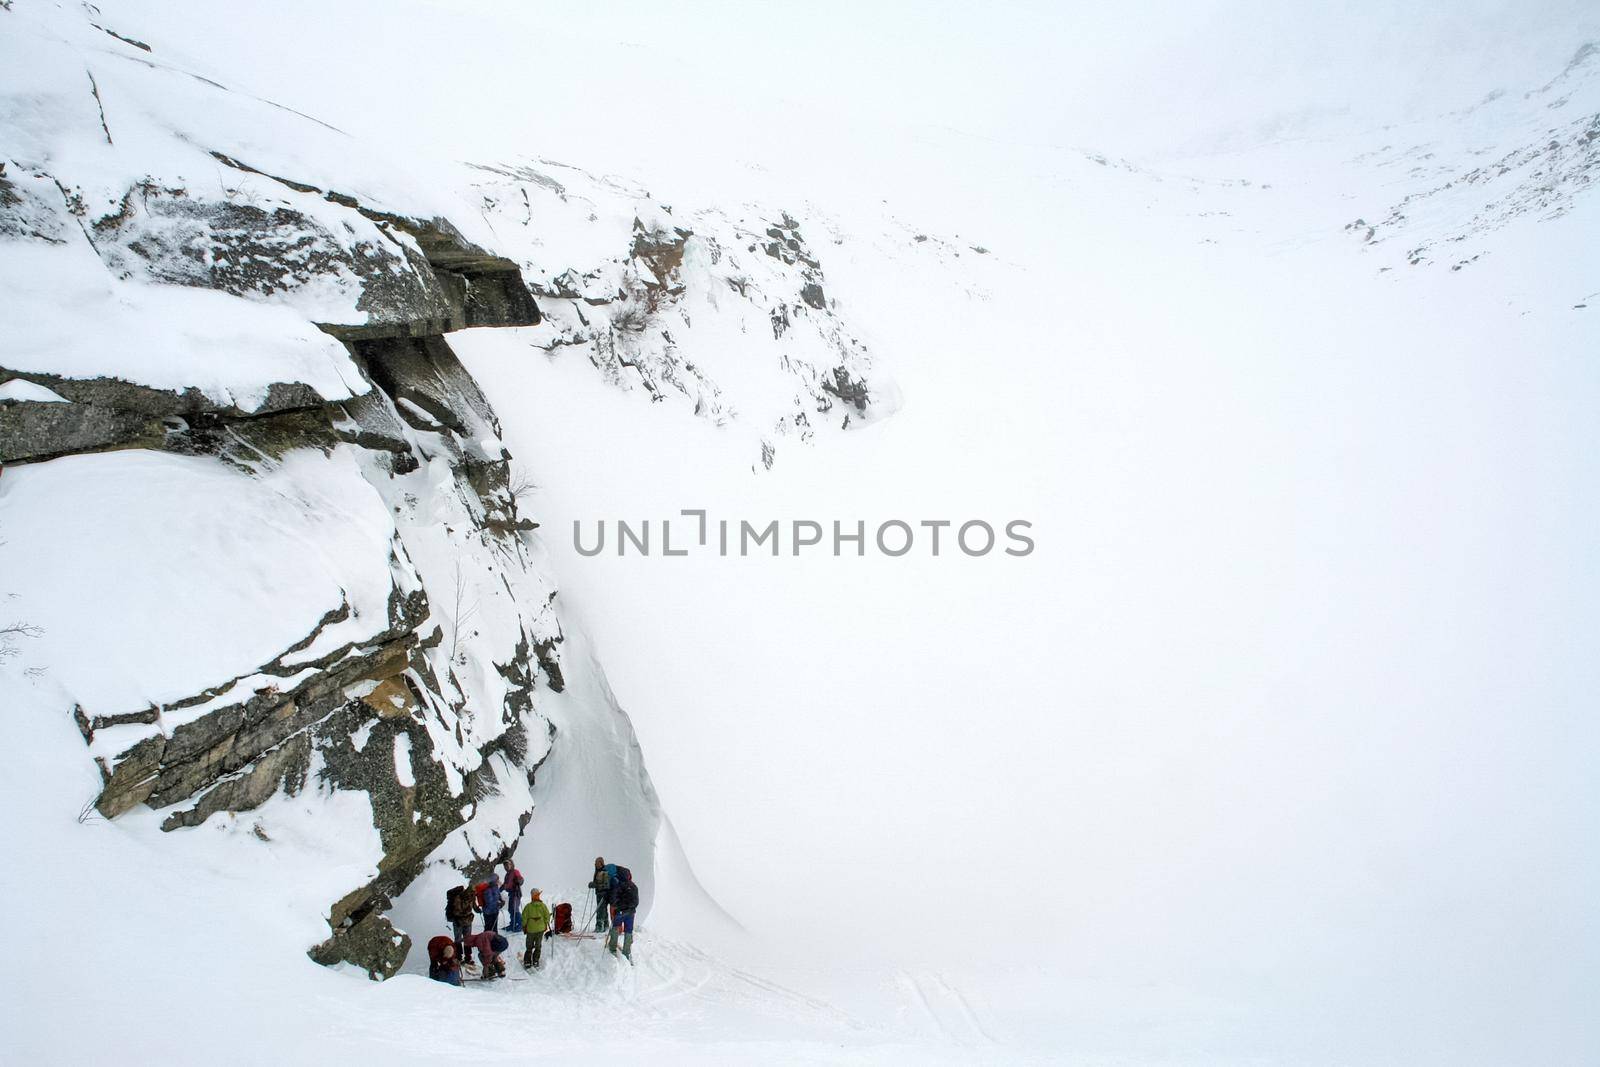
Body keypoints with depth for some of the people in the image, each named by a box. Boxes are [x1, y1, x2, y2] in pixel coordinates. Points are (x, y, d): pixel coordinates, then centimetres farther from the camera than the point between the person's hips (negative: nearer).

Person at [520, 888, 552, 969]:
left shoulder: (528, 906, -13)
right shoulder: (543, 905, -8)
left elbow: (524, 917, -9)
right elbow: (547, 916, -2)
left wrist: (524, 927, 5)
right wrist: (545, 925, 12)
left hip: (530, 929, -1)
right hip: (540, 929, 1)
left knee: (529, 947, 13)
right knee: (538, 946, 16)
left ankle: (527, 962, 10)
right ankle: (535, 961, 15)